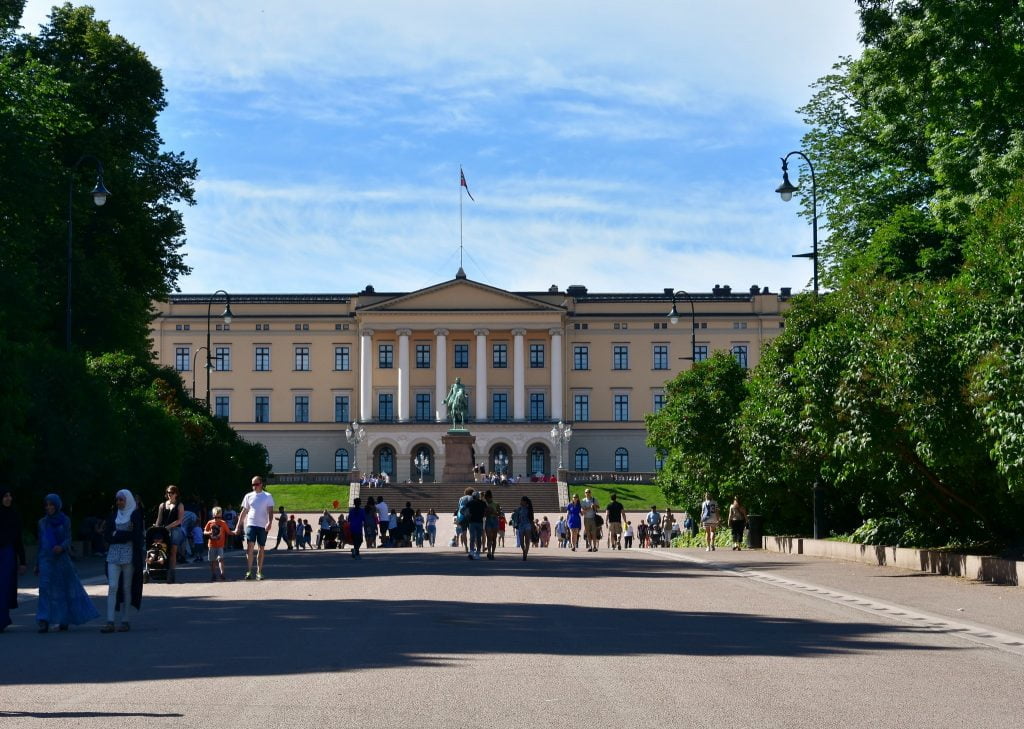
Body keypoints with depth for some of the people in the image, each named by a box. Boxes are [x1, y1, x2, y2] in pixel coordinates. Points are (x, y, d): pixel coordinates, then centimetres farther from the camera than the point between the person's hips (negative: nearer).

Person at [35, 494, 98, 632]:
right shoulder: (42, 522, 9)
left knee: (66, 589, 5)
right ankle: (44, 622, -17)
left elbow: (68, 539, -5)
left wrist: (61, 547, -27)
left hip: (62, 558, -1)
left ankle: (65, 620, 22)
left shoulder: (65, 521, 1)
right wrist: (37, 564, 13)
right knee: (45, 589, -11)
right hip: (46, 560, 1)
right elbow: (40, 543, 14)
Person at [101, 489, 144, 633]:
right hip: (113, 555, 3)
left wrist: (117, 534, -8)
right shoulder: (113, 516, 15)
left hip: (129, 555, -3)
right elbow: (106, 536, 5)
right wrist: (126, 535, -7)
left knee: (126, 588, 1)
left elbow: (138, 536, -6)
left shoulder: (136, 515, 3)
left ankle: (125, 621, 6)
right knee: (112, 587, -8)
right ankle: (110, 622, -14)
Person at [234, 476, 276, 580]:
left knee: (261, 549, 5)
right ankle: (249, 571, -11)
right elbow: (244, 512, 14)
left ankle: (259, 572, 11)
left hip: (263, 526, -1)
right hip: (250, 525, 1)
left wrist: (269, 522, -20)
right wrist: (238, 526, 10)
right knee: (249, 547, -12)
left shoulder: (268, 497, 4)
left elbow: (270, 511, -3)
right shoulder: (248, 496, 10)